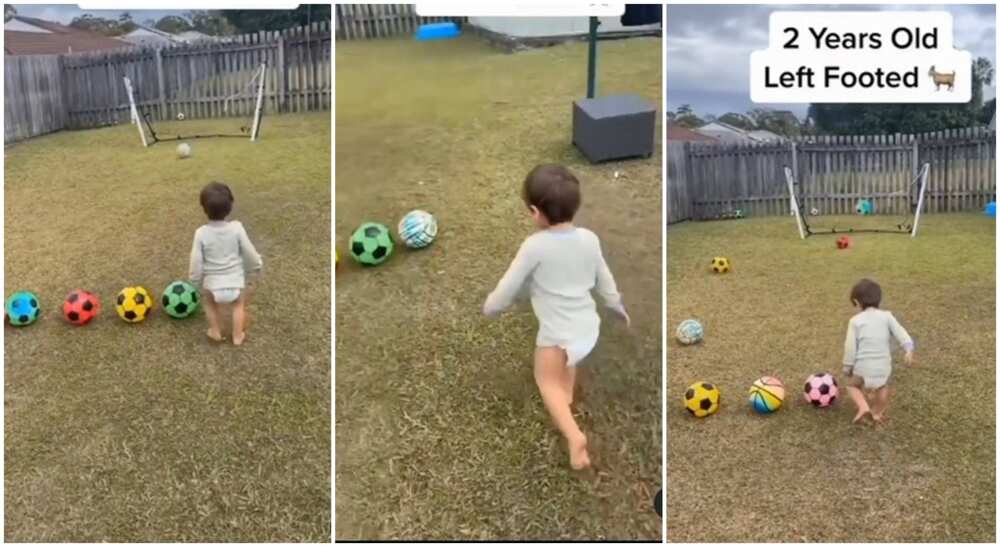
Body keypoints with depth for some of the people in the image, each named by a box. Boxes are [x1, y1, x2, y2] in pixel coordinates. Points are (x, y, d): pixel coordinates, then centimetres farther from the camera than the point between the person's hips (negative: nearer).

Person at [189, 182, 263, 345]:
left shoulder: (201, 233, -16)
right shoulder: (236, 228, -17)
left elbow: (196, 261, -10)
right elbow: (249, 252, -7)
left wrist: (196, 281, 6)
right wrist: (257, 264, 13)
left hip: (212, 284, 0)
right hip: (236, 282, 0)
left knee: (210, 304, 31)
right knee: (239, 305, 28)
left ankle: (215, 332, 39)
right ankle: (238, 335, 33)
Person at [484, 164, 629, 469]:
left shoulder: (535, 246, -19)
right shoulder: (589, 239, -3)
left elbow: (509, 287, -10)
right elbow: (605, 282, 10)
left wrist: (489, 309, 10)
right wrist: (618, 308, 28)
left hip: (557, 334, -6)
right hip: (589, 329, 6)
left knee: (547, 381, 13)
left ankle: (573, 435, -4)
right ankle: (567, 396, 51)